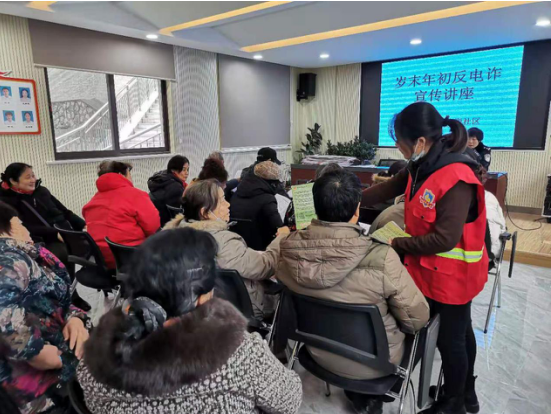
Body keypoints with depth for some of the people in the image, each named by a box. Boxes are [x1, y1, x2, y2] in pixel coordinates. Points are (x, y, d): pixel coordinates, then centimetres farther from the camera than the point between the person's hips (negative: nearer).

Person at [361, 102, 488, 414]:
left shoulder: (456, 179, -28)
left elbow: (444, 239, -29)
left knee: (449, 338, 10)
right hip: (431, 269, 8)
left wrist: (397, 244, -20)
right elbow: (388, 189, 7)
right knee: (460, 331, 25)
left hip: (451, 274, -8)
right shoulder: (422, 166, -3)